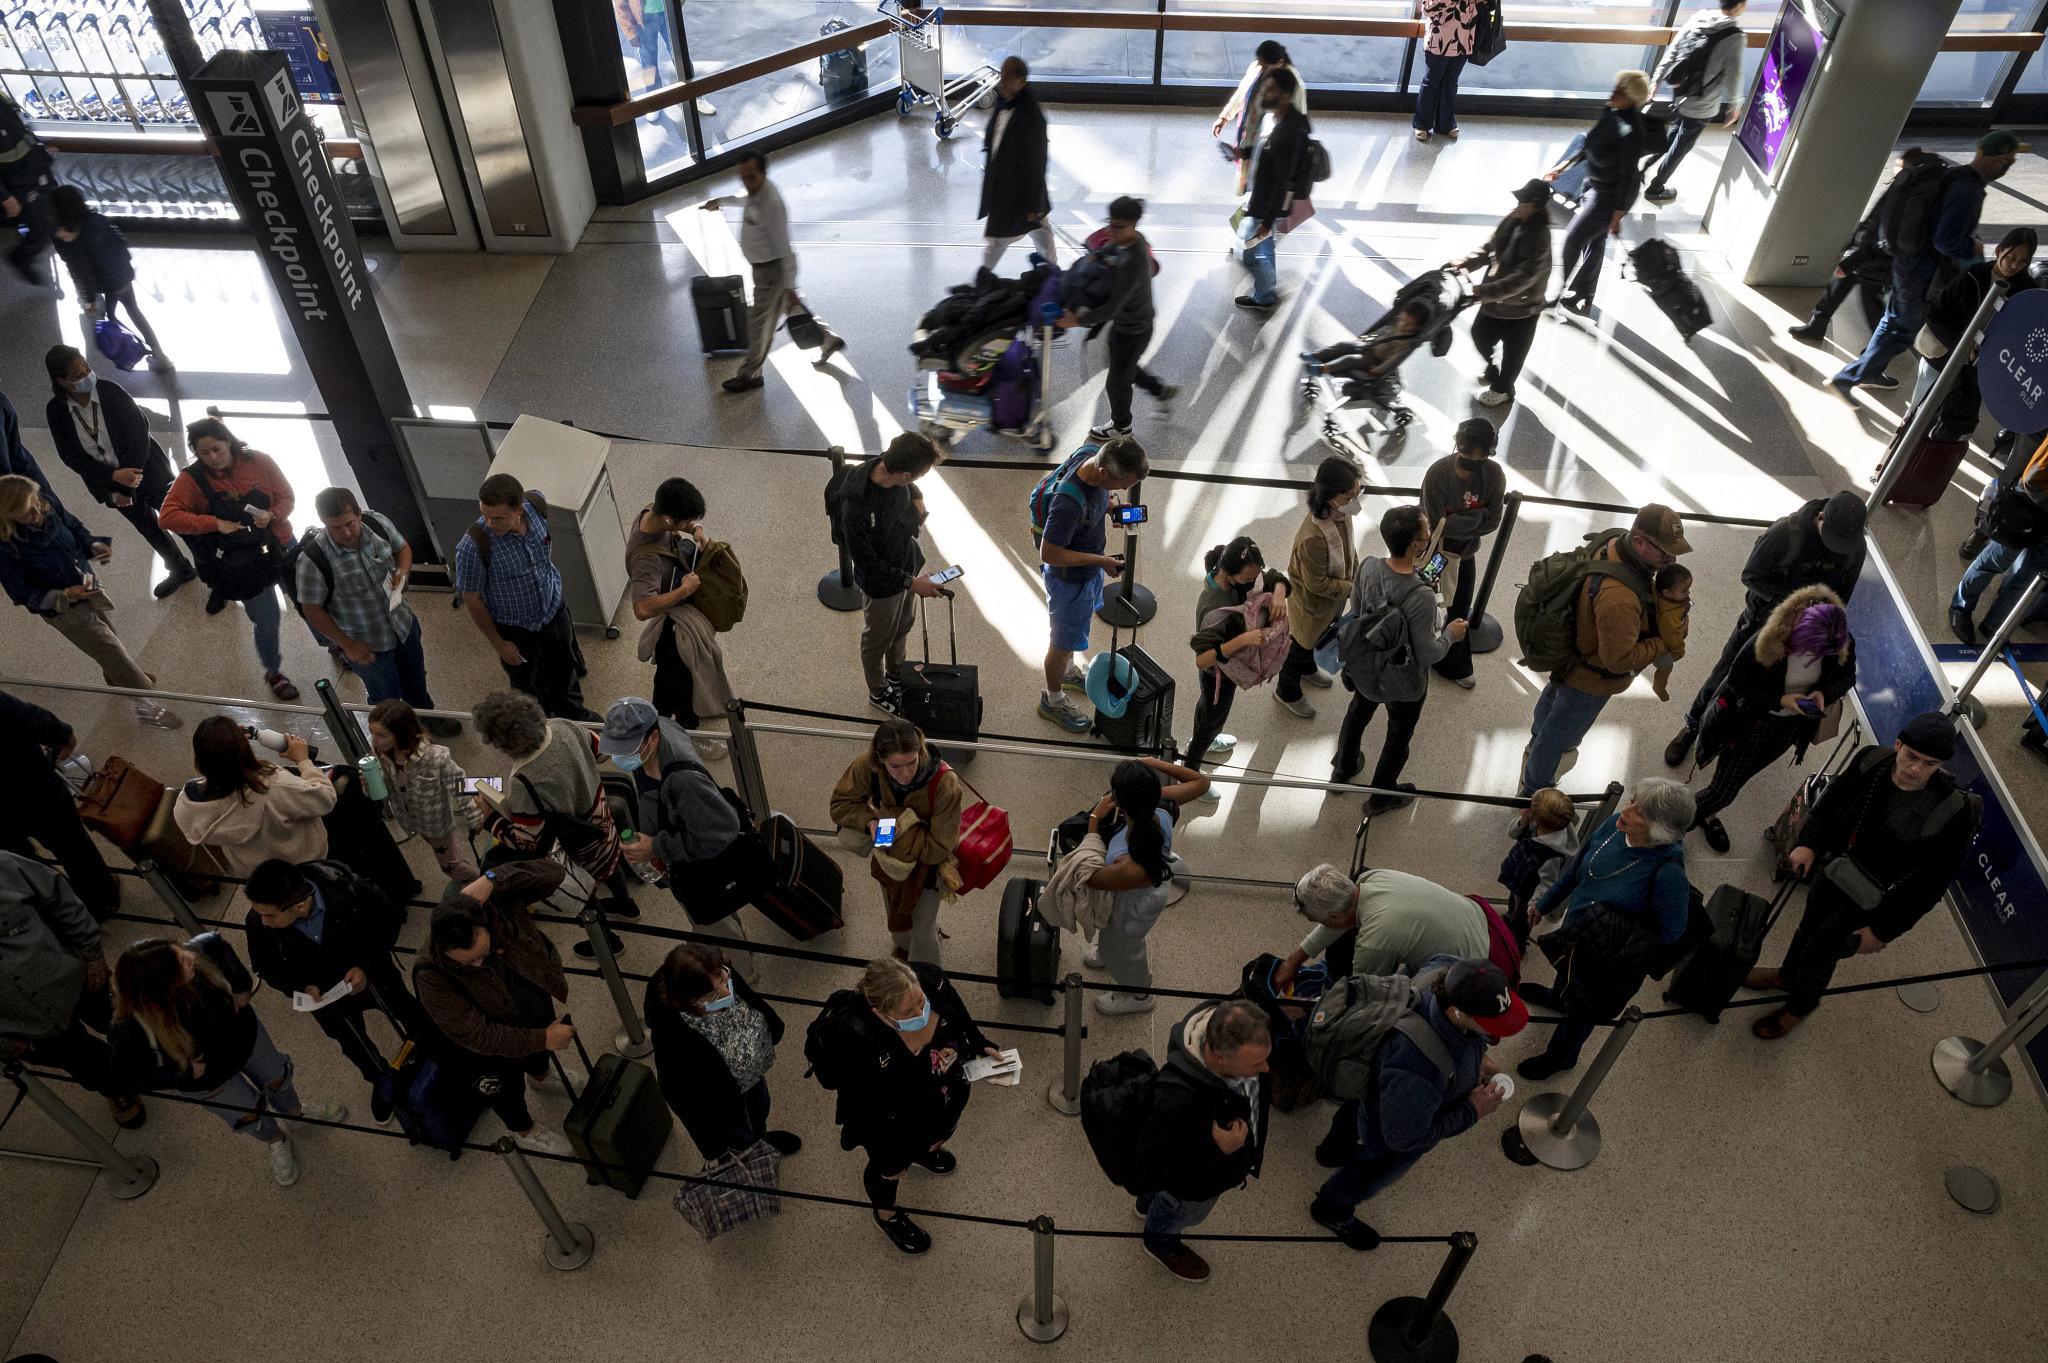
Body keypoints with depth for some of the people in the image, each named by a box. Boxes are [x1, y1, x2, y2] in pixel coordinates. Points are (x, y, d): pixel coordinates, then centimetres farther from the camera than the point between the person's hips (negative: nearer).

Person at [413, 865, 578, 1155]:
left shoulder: (495, 900, -33)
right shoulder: (431, 975, -40)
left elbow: (552, 873, -34)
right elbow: (477, 1035, -33)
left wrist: (493, 879, -46)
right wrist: (543, 1039, -29)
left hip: (539, 1011, 4)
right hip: (496, 1047, -3)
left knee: (541, 1052, 36)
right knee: (509, 1090, 28)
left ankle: (540, 1077, 73)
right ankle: (522, 1130, 62)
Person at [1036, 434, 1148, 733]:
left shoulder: (1092, 453, -17)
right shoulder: (1069, 503, -42)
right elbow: (1049, 554, -31)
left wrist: (1109, 506, -11)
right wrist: (1100, 561, -25)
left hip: (1090, 568, 8)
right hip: (1070, 577, -8)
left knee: (1081, 622, 31)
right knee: (1064, 641, 15)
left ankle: (1068, 670, 58)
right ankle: (1052, 700, 39)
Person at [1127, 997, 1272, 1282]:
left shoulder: (1227, 1026, -32)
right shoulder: (1178, 1101, -50)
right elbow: (1145, 1162, -33)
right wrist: (1216, 1148, -41)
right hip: (1197, 1179, -5)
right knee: (1182, 1212, 31)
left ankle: (1149, 1204, 71)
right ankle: (1161, 1243, 66)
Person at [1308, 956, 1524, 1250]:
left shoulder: (1450, 973, -34)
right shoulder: (1417, 1070, -51)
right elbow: (1405, 1138, -32)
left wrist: (1477, 1057, -9)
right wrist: (1472, 1111, -24)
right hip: (1390, 1136, -6)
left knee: (1354, 1116, 38)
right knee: (1374, 1172, 28)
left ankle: (1334, 1150, 72)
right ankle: (1332, 1211, 60)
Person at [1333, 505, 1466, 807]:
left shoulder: (1367, 567, -22)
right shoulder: (1421, 597, -38)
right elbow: (1427, 656, -26)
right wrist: (1450, 634, -7)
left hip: (1364, 669, 5)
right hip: (1402, 683, -5)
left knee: (1357, 715, 33)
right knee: (1399, 736, 24)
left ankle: (1342, 770, 58)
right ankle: (1382, 795, 47)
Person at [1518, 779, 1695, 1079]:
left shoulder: (1668, 873, -40)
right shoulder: (1615, 825, -21)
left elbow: (1670, 932, -23)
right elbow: (1578, 866, -2)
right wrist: (1545, 904, 11)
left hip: (1607, 963, -5)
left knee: (1582, 1009, 24)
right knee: (1566, 972, 38)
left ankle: (1561, 1056, 55)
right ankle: (1557, 997, 73)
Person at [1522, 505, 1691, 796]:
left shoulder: (1613, 540, -19)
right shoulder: (1619, 598, -46)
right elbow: (1619, 659, -38)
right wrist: (1664, 643, -24)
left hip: (1573, 647, 10)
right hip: (1591, 679, -10)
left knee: (1554, 695, 37)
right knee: (1559, 737, 15)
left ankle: (1537, 745, 67)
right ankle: (1534, 793, 39)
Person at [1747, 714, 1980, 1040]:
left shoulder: (1953, 813, -30)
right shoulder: (1873, 762, -19)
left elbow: (1931, 882, -20)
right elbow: (1830, 803, 0)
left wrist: (1884, 930, -15)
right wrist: (1808, 843, -13)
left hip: (1871, 902, -4)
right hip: (1835, 872, 5)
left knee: (1817, 953, 11)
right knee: (1809, 926, 28)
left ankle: (1800, 1006, 43)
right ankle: (1788, 975, 59)